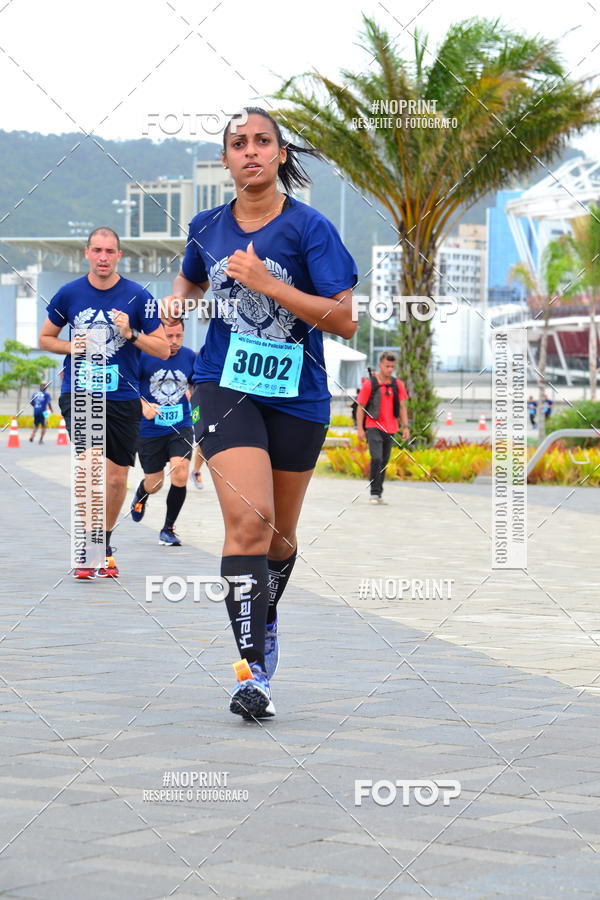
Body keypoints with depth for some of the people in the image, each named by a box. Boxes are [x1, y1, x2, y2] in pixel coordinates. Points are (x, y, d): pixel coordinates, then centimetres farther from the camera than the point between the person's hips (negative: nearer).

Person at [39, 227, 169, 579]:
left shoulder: (138, 297, -2)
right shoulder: (69, 294, 2)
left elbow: (163, 349, 1)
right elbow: (45, 338, 15)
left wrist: (131, 334, -16)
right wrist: (72, 347, -5)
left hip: (123, 397, 1)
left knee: (117, 478, 6)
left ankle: (105, 543, 28)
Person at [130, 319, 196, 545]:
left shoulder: (189, 356, -2)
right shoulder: (144, 356, -11)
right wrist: (143, 405, -21)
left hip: (180, 427, 1)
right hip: (149, 430, -1)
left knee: (180, 473, -20)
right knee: (154, 484, 9)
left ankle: (168, 529, -1)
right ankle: (140, 495, 50)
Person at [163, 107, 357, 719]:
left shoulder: (309, 227, -8)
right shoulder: (207, 227, 5)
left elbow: (345, 321, -14)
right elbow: (189, 282, 28)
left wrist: (268, 283, -21)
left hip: (297, 396, 0)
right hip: (225, 387, 0)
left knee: (280, 531, 14)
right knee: (248, 518, -19)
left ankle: (265, 618, 44)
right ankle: (253, 669, -21)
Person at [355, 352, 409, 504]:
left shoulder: (397, 385, 8)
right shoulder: (369, 383, -3)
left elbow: (402, 407, 14)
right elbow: (360, 407, 0)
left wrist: (405, 427, 5)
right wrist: (360, 428, -6)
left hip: (390, 429, 4)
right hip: (373, 427, -4)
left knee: (384, 462, 9)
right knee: (377, 459, -18)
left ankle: (379, 494, 18)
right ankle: (374, 493, -13)